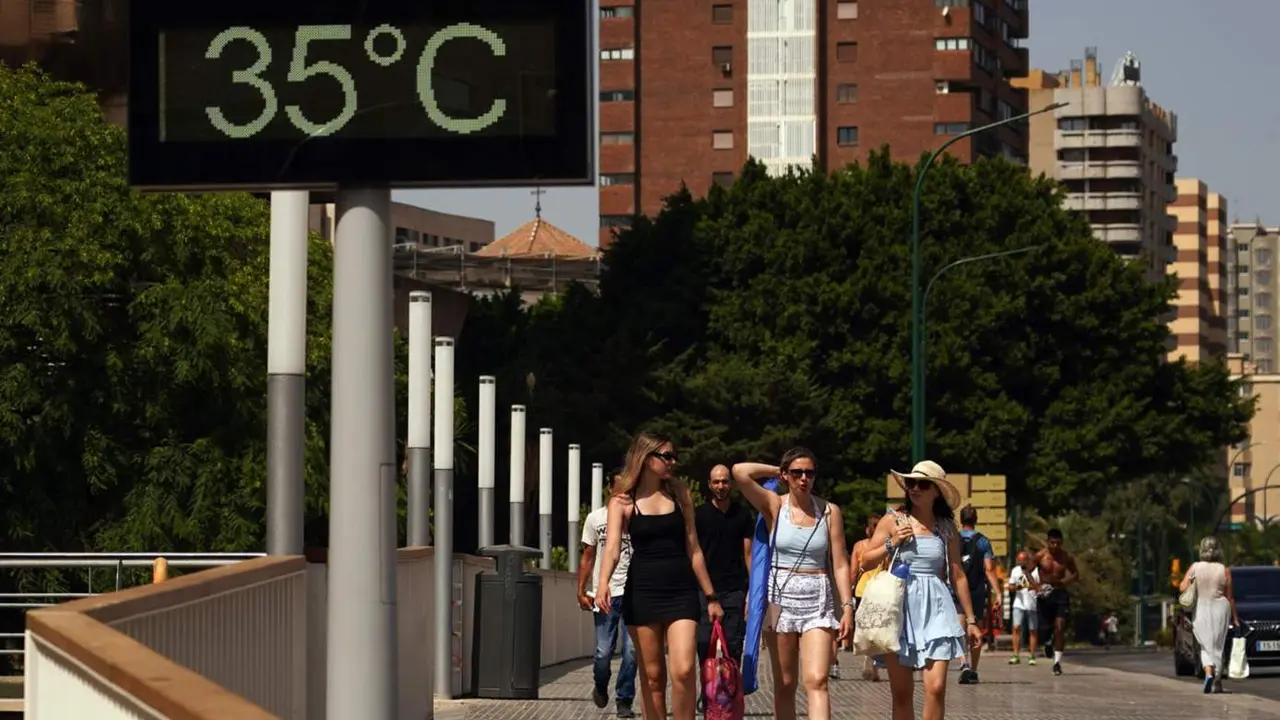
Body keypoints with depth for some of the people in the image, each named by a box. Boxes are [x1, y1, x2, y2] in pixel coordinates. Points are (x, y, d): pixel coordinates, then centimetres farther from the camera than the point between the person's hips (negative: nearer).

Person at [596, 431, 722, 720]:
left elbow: (693, 549, 13)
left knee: (683, 671, -15)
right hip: (642, 592, -1)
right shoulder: (623, 501, 0)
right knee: (653, 677, 3)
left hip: (681, 591, 1)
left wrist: (711, 596, 13)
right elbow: (612, 547, -14)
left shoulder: (680, 494, 8)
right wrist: (603, 583, -33)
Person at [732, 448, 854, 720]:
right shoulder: (775, 506, 1)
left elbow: (840, 564, 3)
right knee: (784, 685, 5)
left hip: (818, 600, -1)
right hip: (781, 598, 1)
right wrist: (775, 471, 2)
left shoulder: (829, 511, 4)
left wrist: (847, 606, -4)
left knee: (817, 681, -14)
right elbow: (740, 472, -13)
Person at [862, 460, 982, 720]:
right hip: (900, 607, 0)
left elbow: (958, 575, 12)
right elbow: (866, 562, 9)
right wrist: (891, 544, -7)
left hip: (935, 609, 0)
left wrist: (971, 619, 12)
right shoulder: (893, 521, 5)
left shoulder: (947, 528, 8)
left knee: (936, 687, -13)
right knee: (901, 692, 2)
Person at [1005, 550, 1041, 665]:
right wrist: (1016, 587, -8)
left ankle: (1032, 656, 7)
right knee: (1016, 628, -9)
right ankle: (1016, 655, -7)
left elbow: (1040, 589, -6)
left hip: (1033, 605, -3)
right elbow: (1010, 587, 15)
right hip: (1019, 605, 3)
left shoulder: (1036, 571, -4)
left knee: (1033, 631, 1)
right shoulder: (1015, 571, 9)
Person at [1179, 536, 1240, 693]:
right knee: (1218, 646, 11)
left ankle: (1208, 671, -14)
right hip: (1220, 609, 0)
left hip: (1200, 611, 0)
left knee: (1206, 646, 11)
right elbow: (1230, 596, -3)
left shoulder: (1194, 568, -7)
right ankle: (1216, 683, 12)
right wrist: (1235, 617, 6)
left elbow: (1183, 588, -12)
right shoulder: (1225, 570, -7)